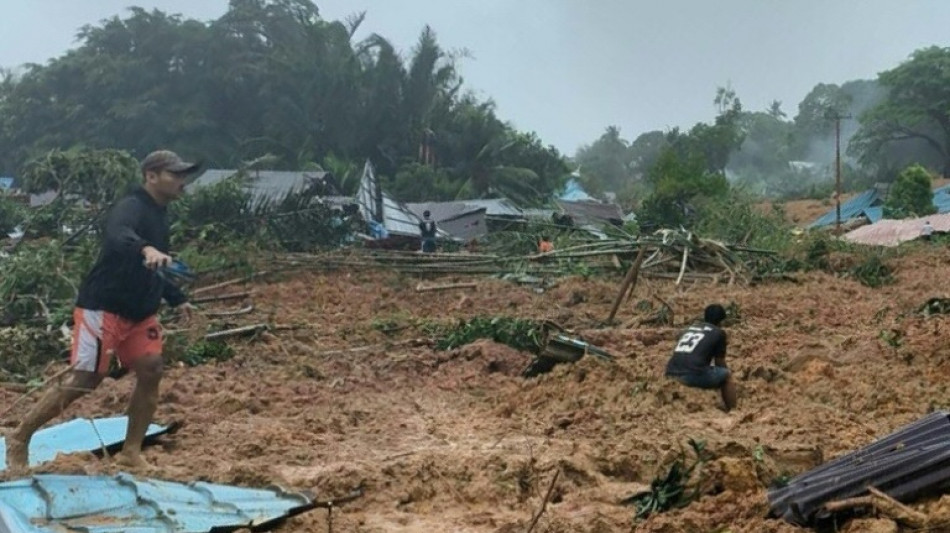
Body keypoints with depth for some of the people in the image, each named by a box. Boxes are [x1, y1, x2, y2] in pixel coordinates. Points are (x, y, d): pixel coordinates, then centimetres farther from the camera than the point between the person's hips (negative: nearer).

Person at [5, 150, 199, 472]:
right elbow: (119, 236, -43)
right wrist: (146, 249, -63)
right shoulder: (131, 208, -17)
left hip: (138, 313, 9)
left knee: (151, 371, -2)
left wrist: (176, 298, 21)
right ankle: (20, 438, 11)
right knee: (85, 380, -7)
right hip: (103, 310, -9)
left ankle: (131, 453, 8)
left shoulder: (158, 217, 12)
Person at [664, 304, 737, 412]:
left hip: (671, 374, 6)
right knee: (727, 376, 20)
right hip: (693, 375, -6)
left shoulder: (690, 328, 28)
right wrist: (725, 377, 42)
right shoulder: (718, 332, 11)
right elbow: (720, 363, 19)